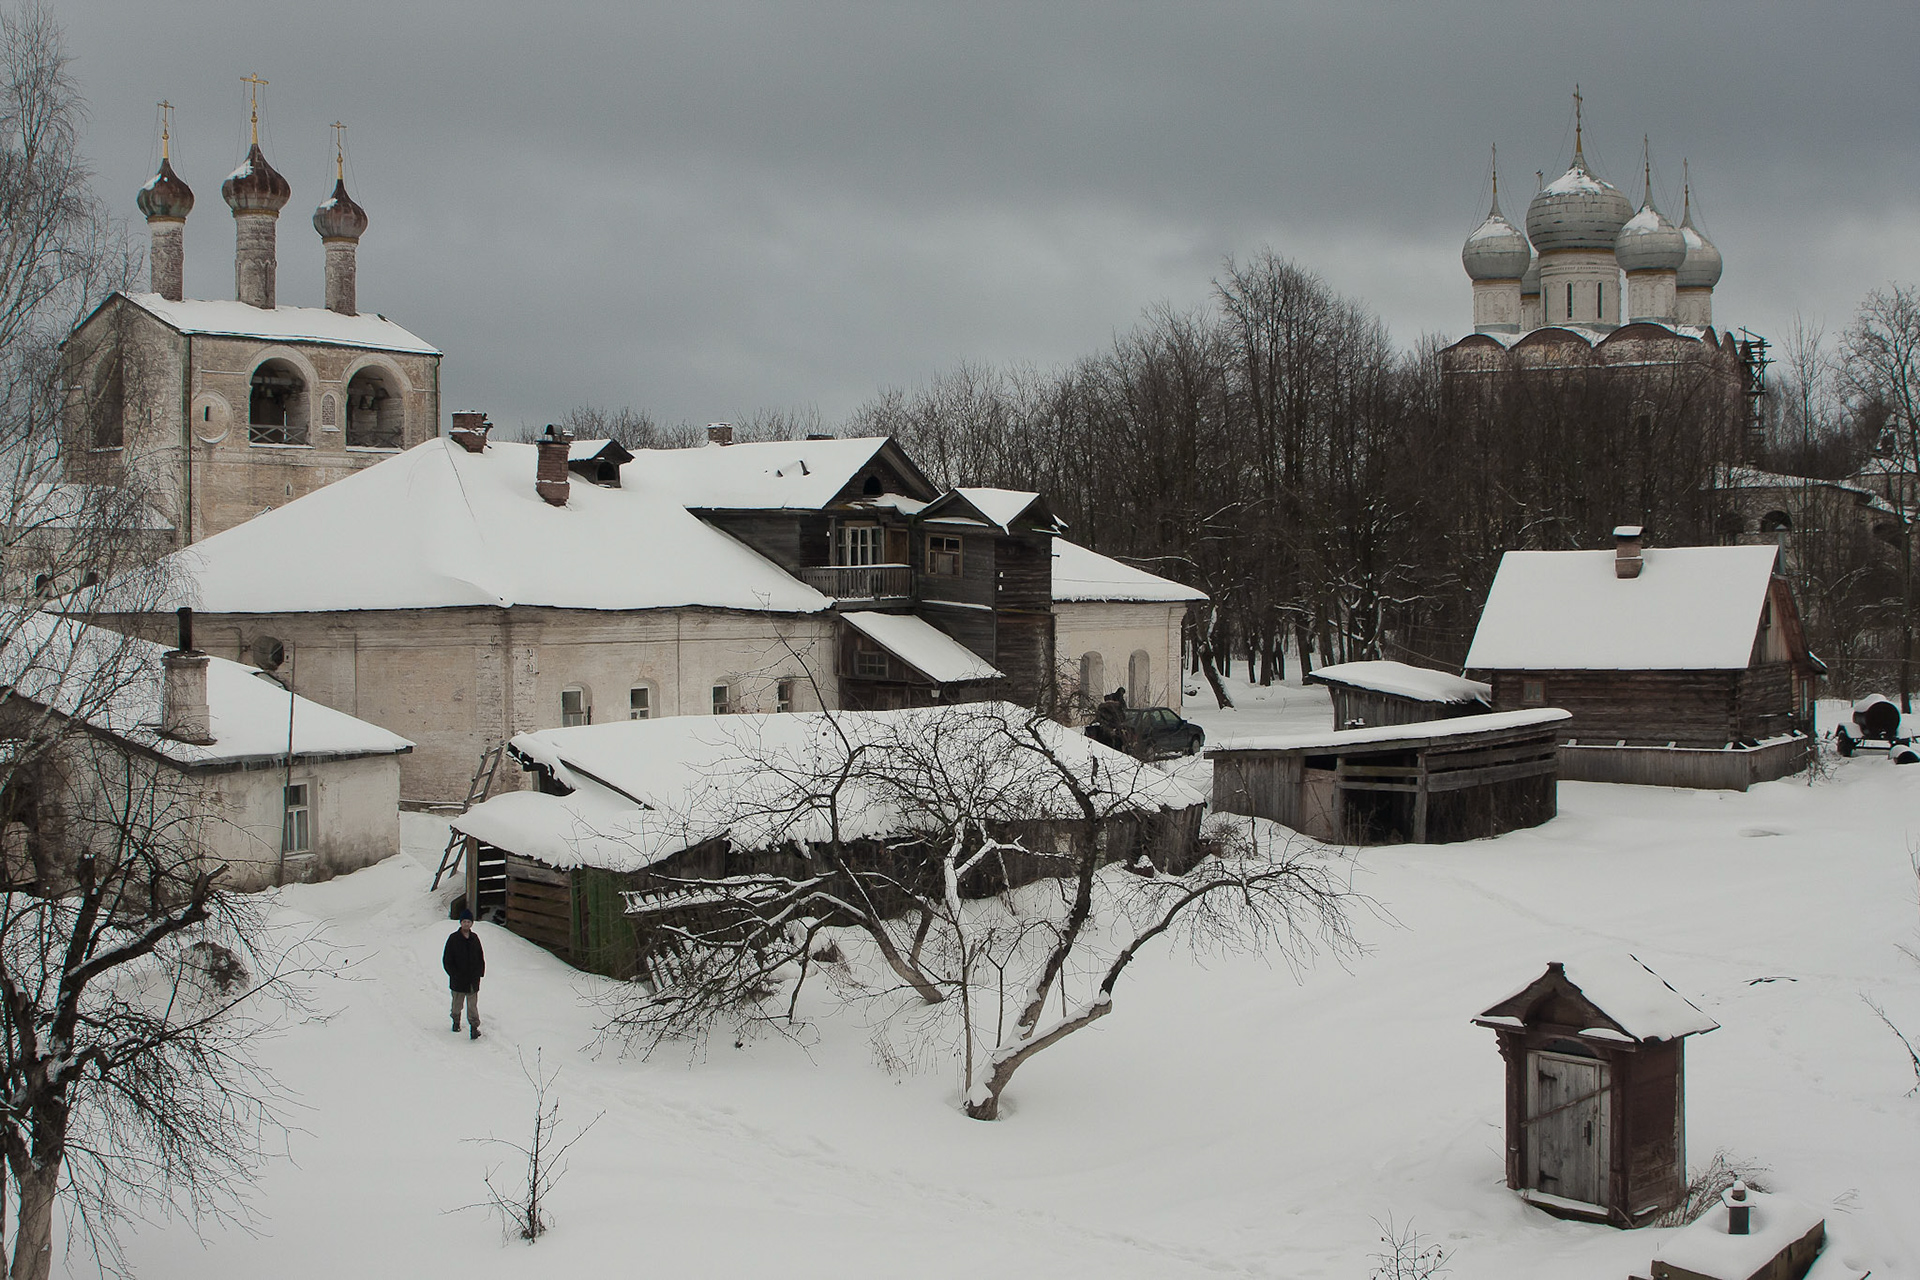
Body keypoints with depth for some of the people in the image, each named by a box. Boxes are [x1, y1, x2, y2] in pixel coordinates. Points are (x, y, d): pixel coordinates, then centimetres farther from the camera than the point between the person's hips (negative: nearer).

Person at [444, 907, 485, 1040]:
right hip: (458, 981, -1)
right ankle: (456, 1020, 39)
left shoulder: (475, 938, 3)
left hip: (473, 980, 1)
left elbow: (480, 957, 12)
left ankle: (474, 1026, -2)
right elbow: (447, 960, -4)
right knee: (457, 1003, 16)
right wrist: (455, 974, -10)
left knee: (472, 1004, -4)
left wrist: (479, 973, 1)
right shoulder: (453, 938, -7)